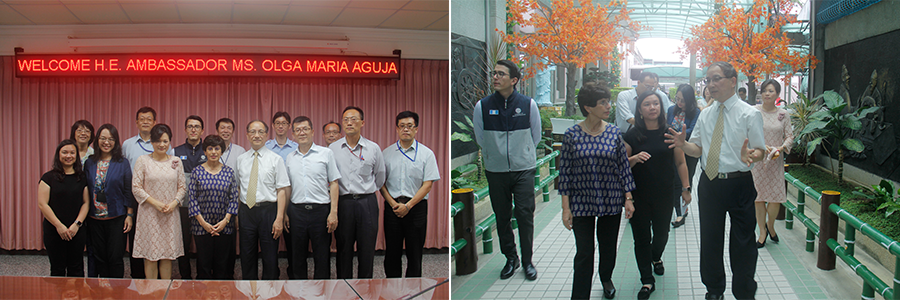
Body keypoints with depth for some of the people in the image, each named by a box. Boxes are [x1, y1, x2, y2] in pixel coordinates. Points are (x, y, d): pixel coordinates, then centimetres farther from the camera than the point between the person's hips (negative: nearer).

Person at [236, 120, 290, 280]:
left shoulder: (276, 159, -1)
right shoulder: (240, 159, 10)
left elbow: (282, 190, -5)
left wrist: (279, 218, -13)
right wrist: (235, 215, 5)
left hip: (268, 211, -3)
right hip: (246, 211, 3)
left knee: (270, 258, 2)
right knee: (247, 258, 10)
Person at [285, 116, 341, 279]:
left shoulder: (326, 153, 1)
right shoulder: (290, 157, 11)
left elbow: (334, 183, -1)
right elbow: (288, 187, 15)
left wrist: (333, 212, -9)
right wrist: (285, 213, 8)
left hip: (321, 210, -3)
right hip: (296, 210, 3)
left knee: (322, 258, 1)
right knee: (298, 257, 10)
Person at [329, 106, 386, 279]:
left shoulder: (373, 148, 3)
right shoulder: (333, 148, 4)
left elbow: (380, 177, 14)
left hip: (367, 202, 0)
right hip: (343, 203, 0)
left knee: (367, 250, 3)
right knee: (343, 248, 6)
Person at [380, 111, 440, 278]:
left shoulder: (426, 153, 2)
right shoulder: (386, 153, 8)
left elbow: (428, 184, -4)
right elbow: (381, 182, 7)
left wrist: (408, 205, -11)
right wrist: (394, 204, -7)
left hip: (416, 206, -2)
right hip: (392, 206, 2)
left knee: (414, 253, 2)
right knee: (392, 252, 7)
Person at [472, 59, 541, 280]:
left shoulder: (528, 105, -5)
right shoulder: (482, 106, -5)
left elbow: (535, 137, 10)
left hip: (523, 170, -1)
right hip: (495, 171, 1)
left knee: (525, 215, 0)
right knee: (502, 217, 8)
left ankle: (528, 261, 14)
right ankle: (510, 258, 24)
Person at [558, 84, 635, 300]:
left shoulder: (614, 133, -1)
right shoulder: (572, 135, -7)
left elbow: (624, 166, 4)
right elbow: (565, 171, -4)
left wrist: (628, 198, 1)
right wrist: (566, 208, -6)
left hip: (611, 202, 2)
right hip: (581, 203, -2)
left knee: (608, 248, 16)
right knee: (584, 254, -3)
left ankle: (606, 279, 46)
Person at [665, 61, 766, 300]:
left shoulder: (750, 114, -6)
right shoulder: (705, 115, 10)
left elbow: (760, 151, -9)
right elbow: (698, 149, 11)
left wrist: (749, 156, -31)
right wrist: (683, 145, -10)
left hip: (739, 184, -4)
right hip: (709, 183, 5)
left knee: (742, 243, 5)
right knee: (710, 240, 14)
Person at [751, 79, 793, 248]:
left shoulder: (784, 114, 4)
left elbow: (790, 136, 5)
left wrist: (782, 148, -14)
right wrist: (761, 146, -18)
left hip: (776, 161, 1)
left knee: (776, 197, -3)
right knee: (758, 196, 2)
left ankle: (770, 225, 25)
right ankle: (762, 232, 15)